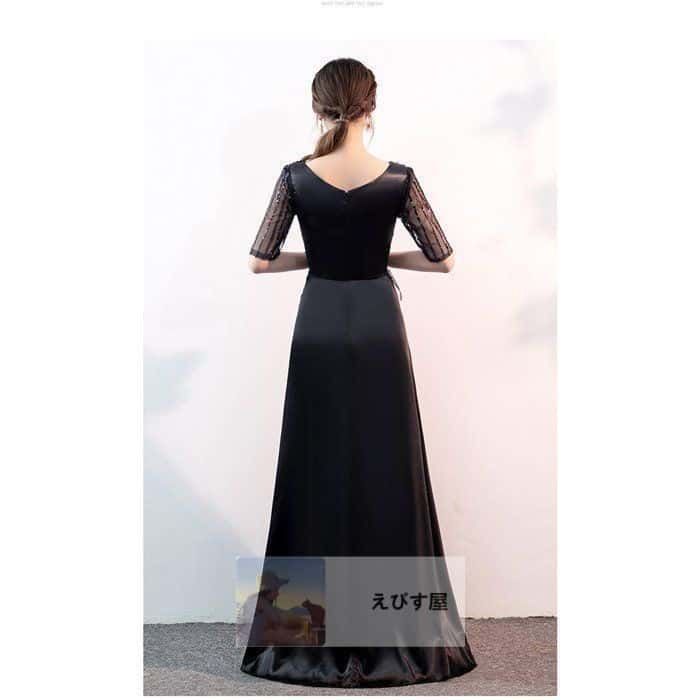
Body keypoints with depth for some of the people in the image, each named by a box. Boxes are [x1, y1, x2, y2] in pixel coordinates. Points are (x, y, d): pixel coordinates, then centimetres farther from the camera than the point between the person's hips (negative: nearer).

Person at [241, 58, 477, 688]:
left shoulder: (297, 177, -4)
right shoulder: (398, 179, -5)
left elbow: (260, 261, 1)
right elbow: (443, 260, 0)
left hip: (319, 328, 1)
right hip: (378, 328, -1)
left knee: (318, 471, 8)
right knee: (385, 471, 6)